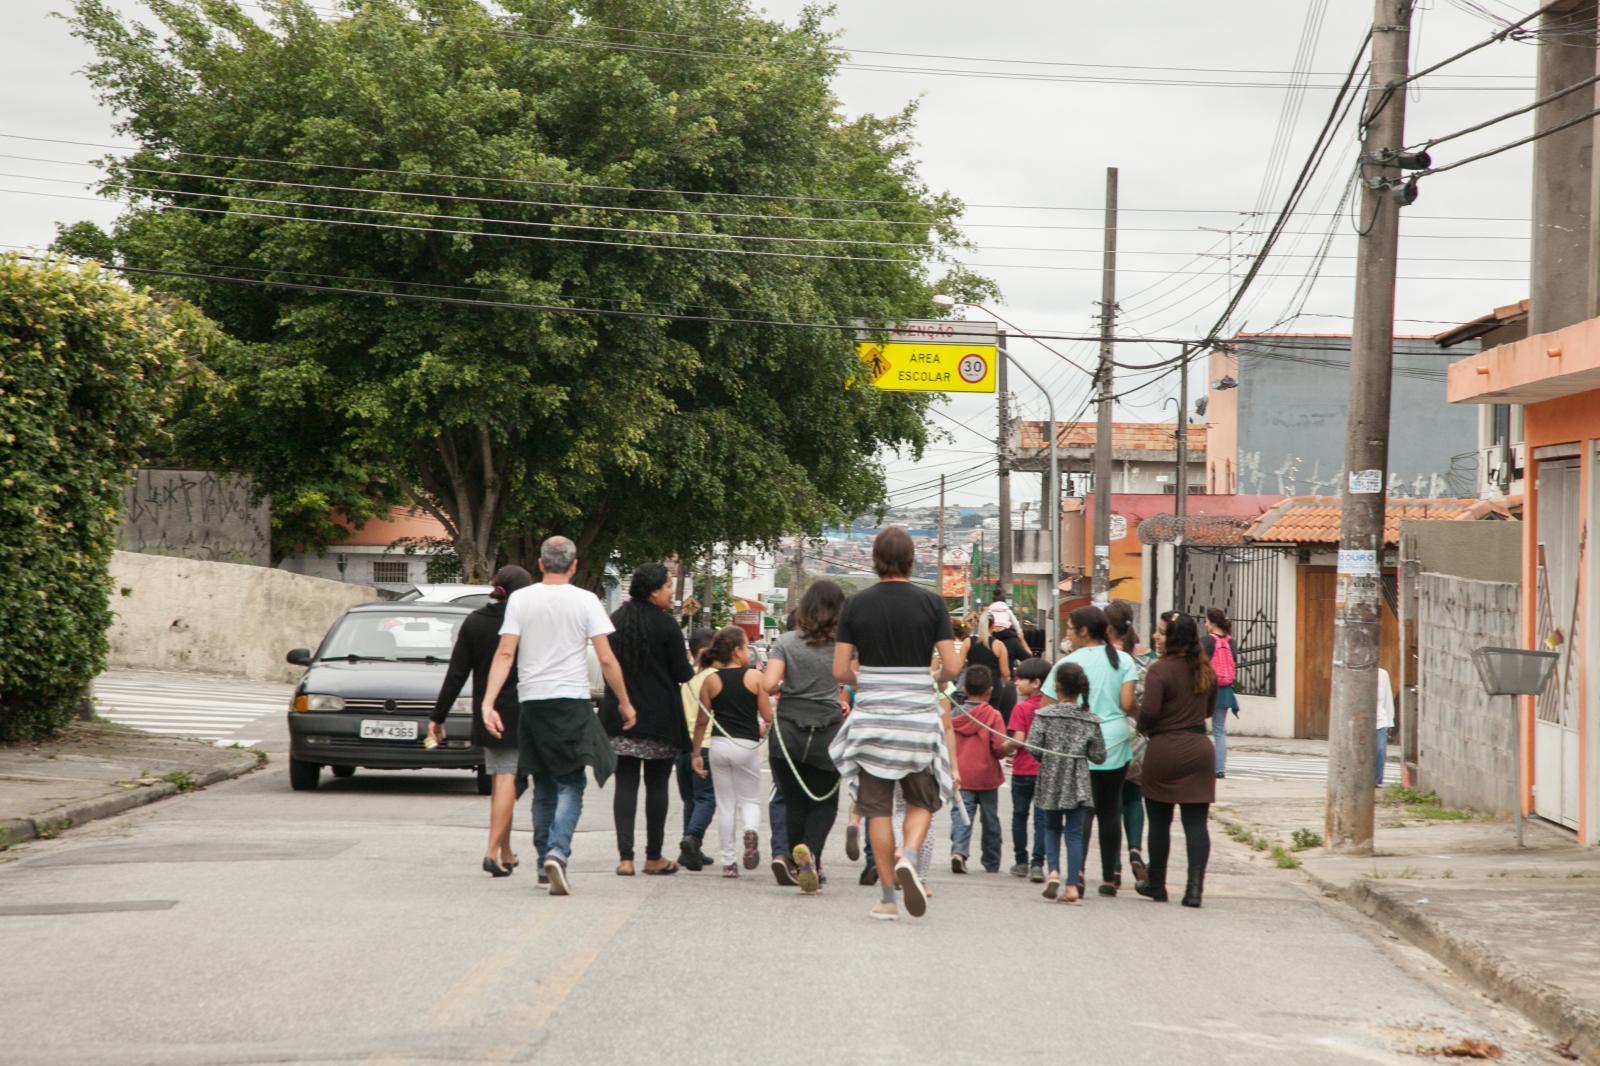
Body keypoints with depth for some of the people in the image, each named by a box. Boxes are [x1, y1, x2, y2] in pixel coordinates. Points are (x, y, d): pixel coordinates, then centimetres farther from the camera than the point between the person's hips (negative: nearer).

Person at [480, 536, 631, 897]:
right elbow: (606, 659, -4)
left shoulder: (520, 599, 3)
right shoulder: (585, 601, -3)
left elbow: (505, 654, -4)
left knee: (544, 786, 15)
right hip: (572, 702, -3)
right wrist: (624, 702, 6)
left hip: (531, 703, 3)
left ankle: (545, 861, 18)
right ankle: (557, 852, -23)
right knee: (570, 785, -2)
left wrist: (488, 703, -6)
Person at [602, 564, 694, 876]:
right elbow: (682, 673, -7)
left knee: (625, 784, 2)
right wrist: (691, 665, 14)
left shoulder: (616, 621, 5)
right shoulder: (665, 625, -10)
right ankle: (654, 857, 11)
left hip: (619, 717, 4)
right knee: (656, 785, 6)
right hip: (659, 719, -4)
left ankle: (625, 857, -5)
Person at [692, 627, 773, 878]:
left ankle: (728, 861, 9)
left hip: (719, 745, 2)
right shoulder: (754, 676, -4)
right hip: (747, 745, -2)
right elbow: (768, 716, -4)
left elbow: (702, 721, 4)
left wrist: (696, 753, 12)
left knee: (725, 804, 10)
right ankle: (751, 830, -21)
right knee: (750, 799, 12)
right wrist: (762, 730, 17)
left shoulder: (711, 681, 1)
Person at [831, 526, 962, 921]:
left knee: (878, 807, 7)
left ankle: (887, 898, 6)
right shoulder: (931, 604, -4)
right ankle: (908, 857, -13)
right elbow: (952, 667, -7)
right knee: (922, 800, 15)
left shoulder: (856, 604, -1)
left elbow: (840, 670, -2)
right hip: (918, 716, -1)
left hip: (871, 716, 1)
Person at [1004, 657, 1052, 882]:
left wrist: (1003, 750, -2)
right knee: (1041, 818, 3)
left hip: (1023, 770, -2)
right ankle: (1037, 864, -6)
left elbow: (1018, 740, -17)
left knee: (1020, 815, 13)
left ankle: (1022, 862, 19)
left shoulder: (1022, 708, -12)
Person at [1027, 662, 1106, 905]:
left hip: (1050, 782, 0)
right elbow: (1099, 756, -2)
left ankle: (1054, 871, -1)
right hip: (1078, 784, 0)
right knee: (1074, 833, 4)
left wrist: (1046, 759, 9)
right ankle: (1072, 885, -1)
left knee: (1052, 828, 18)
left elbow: (1032, 747, -11)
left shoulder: (1044, 715, -7)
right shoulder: (1090, 720, -2)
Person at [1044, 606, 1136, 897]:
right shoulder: (1122, 660, 3)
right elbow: (1127, 703, -6)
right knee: (1109, 810, 10)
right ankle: (1109, 877, 12)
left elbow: (1046, 708, -4)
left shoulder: (1069, 663, -4)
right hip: (1115, 743, 3)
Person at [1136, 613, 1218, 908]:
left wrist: (1143, 727, 0)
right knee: (1196, 822, 2)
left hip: (1164, 750, -4)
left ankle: (1156, 884, 21)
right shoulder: (1206, 671, 6)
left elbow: (1149, 711, -20)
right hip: (1199, 748, 4)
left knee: (1159, 822, 10)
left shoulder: (1160, 670, -13)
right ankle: (1195, 886, -7)